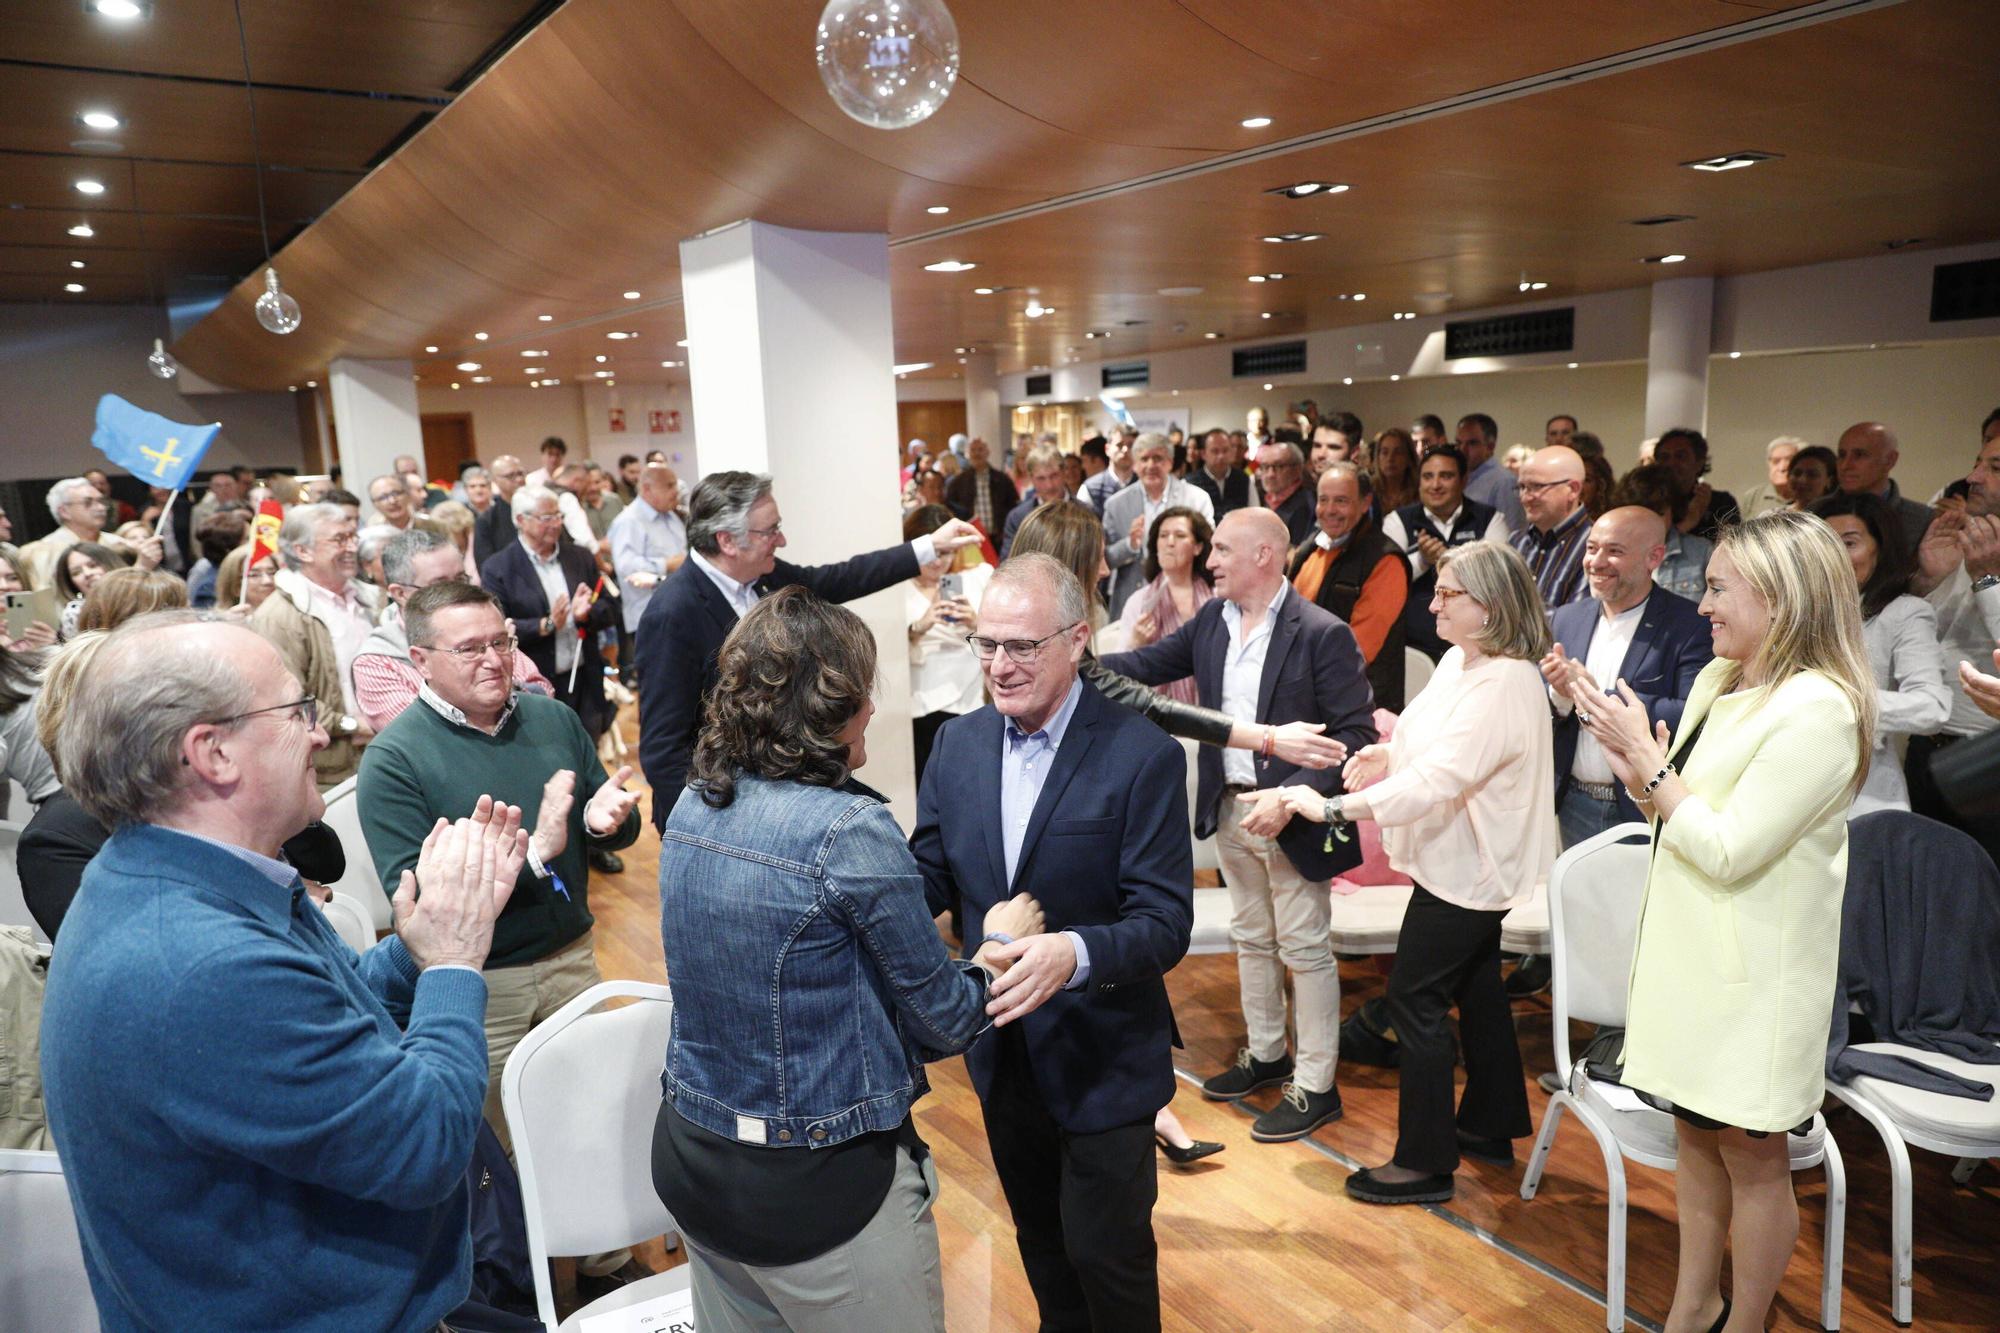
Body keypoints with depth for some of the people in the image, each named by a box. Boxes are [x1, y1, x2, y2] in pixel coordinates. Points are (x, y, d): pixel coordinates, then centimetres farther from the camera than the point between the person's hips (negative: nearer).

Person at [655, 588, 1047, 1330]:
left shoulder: (692, 809, -1)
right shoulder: (848, 829, -22)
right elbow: (943, 1023, -13)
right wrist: (1000, 948, 6)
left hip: (691, 1161, 7)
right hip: (817, 1186, -6)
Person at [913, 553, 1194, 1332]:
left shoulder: (1142, 755, -20)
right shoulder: (958, 743, -4)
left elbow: (1166, 923, -22)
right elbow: (931, 874, 1)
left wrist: (1074, 954, -41)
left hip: (1102, 1058, -5)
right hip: (1002, 1046, 5)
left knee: (1105, 1250, 12)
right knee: (1038, 1235, 25)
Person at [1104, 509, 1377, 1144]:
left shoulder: (1323, 634, -18)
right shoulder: (1212, 620, 2)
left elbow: (1356, 735, -19)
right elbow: (1152, 663, 5)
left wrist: (1292, 800, -27)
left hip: (1292, 817, -7)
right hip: (1230, 807, 7)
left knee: (1303, 949, 6)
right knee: (1251, 939, 21)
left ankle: (1315, 1085, 22)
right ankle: (1266, 1055, 40)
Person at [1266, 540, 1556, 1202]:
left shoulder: (1503, 684, -27)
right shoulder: (1460, 660, 4)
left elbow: (1435, 780, -35)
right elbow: (1435, 744, 18)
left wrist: (1332, 808, -35)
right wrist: (1388, 753, -2)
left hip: (1466, 870, -10)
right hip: (1466, 861, 10)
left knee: (1415, 1000, -3)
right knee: (1476, 988, 21)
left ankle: (1424, 1162, 10)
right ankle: (1489, 1127, 38)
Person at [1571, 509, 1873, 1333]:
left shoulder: (1818, 710, -20)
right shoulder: (1719, 680, 7)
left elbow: (1726, 850, -22)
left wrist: (1645, 757, -16)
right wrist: (1628, 751, -4)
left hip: (1755, 970, -8)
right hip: (1691, 948, 8)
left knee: (1751, 1156, 9)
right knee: (1695, 1131, 19)